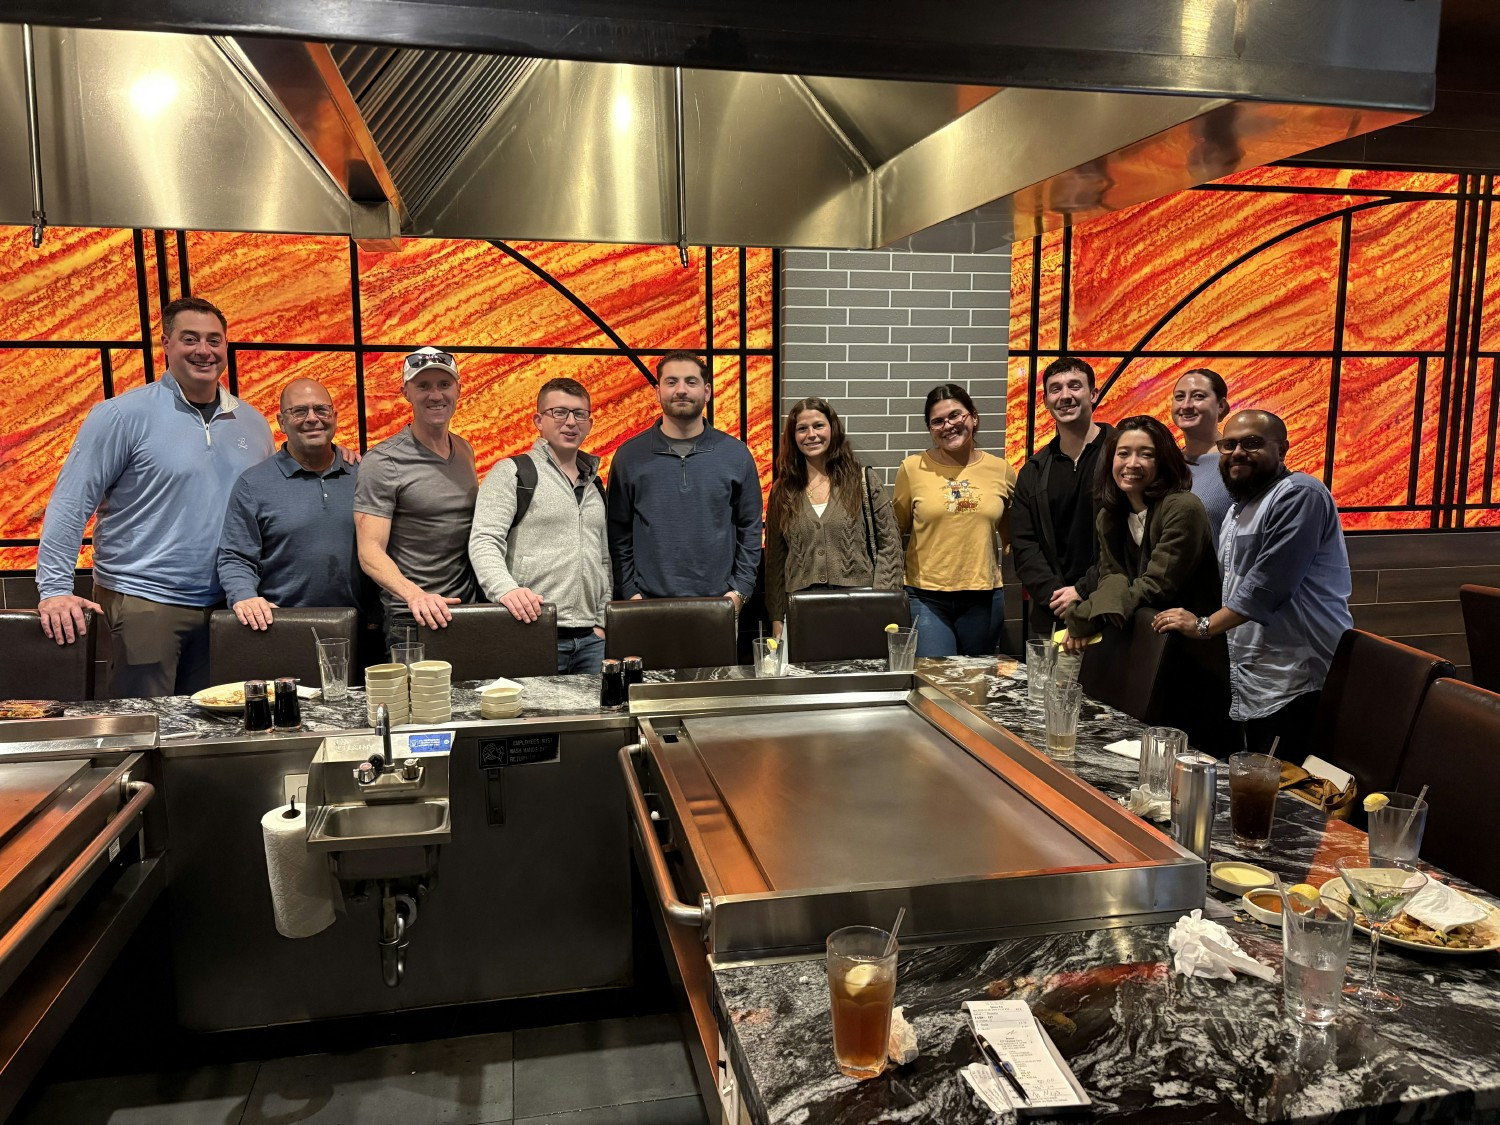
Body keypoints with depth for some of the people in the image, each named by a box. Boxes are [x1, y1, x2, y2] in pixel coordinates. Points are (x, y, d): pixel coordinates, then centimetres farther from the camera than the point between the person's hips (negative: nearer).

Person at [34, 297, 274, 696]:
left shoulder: (252, 422, 9)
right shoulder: (123, 415, -6)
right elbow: (70, 502, -9)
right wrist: (54, 587, -15)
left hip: (223, 604, 5)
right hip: (141, 601, -5)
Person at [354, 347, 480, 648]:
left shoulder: (465, 451, 9)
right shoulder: (382, 462, -11)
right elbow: (370, 551, -16)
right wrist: (415, 595, -34)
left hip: (471, 610, 6)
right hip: (412, 620, -6)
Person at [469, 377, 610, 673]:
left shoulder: (595, 486, 19)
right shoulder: (511, 473, 0)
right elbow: (484, 543, -11)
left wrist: (602, 622, 13)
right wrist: (506, 589, -28)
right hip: (532, 631, -5)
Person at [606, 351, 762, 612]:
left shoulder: (736, 454, 4)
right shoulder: (630, 455, 2)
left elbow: (750, 529, 6)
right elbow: (618, 533, 4)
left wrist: (739, 590, -2)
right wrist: (630, 592, -4)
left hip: (719, 602, 1)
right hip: (648, 603, -1)